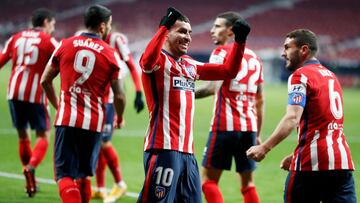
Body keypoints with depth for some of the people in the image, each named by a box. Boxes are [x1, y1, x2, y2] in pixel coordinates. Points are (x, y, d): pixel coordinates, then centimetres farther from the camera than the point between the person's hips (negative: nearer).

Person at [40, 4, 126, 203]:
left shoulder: (65, 45, 4)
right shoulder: (111, 54, 0)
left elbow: (45, 81, 10)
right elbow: (119, 96, 0)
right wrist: (119, 119, 21)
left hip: (67, 119, -1)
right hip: (94, 122, 1)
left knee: (65, 174, -1)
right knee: (84, 174, 17)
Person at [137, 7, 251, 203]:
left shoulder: (189, 65, 20)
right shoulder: (159, 60, -4)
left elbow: (228, 71, 26)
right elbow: (148, 59, -30)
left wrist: (239, 41, 15)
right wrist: (164, 25, -31)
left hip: (187, 151, 8)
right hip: (164, 149, -8)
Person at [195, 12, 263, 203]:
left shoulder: (222, 52, -4)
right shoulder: (253, 57, 17)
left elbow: (213, 86, -20)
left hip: (225, 126, -6)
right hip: (249, 128, 6)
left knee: (208, 178, 0)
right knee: (248, 182, 13)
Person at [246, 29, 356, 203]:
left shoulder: (301, 76, -6)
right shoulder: (330, 76, 20)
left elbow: (292, 119, -21)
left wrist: (265, 147, -27)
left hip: (312, 163, -7)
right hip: (342, 161, 7)